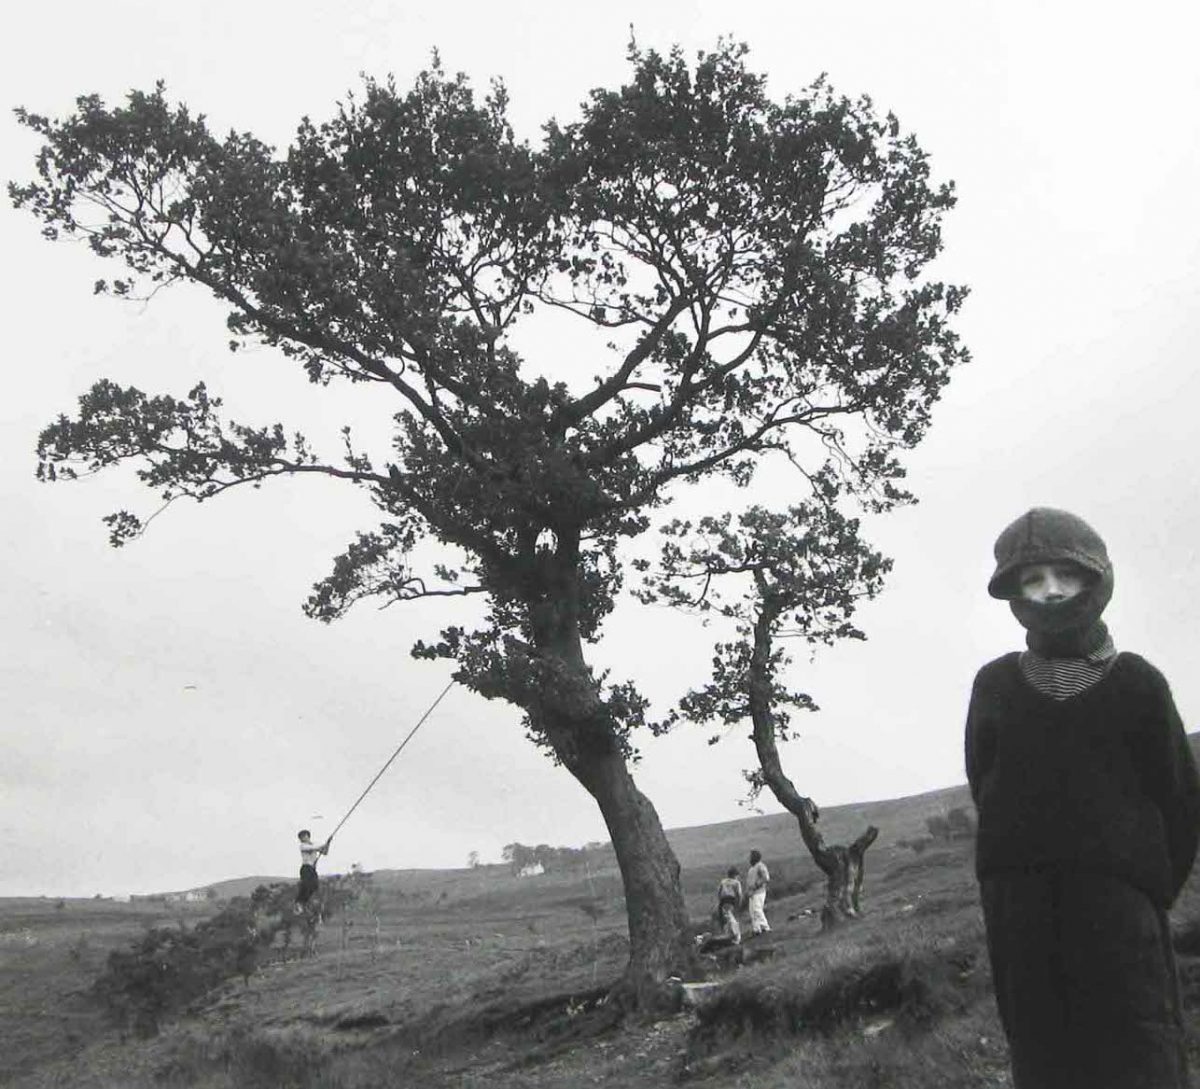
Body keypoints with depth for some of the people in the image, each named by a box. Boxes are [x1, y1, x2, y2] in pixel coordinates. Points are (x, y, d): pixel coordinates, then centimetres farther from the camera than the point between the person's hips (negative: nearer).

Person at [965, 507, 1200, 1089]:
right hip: (1019, 907, 2)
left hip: (1117, 906, -1)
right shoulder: (995, 685, 6)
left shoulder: (1135, 683, 2)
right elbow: (985, 790, 11)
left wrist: (1149, 893, -1)